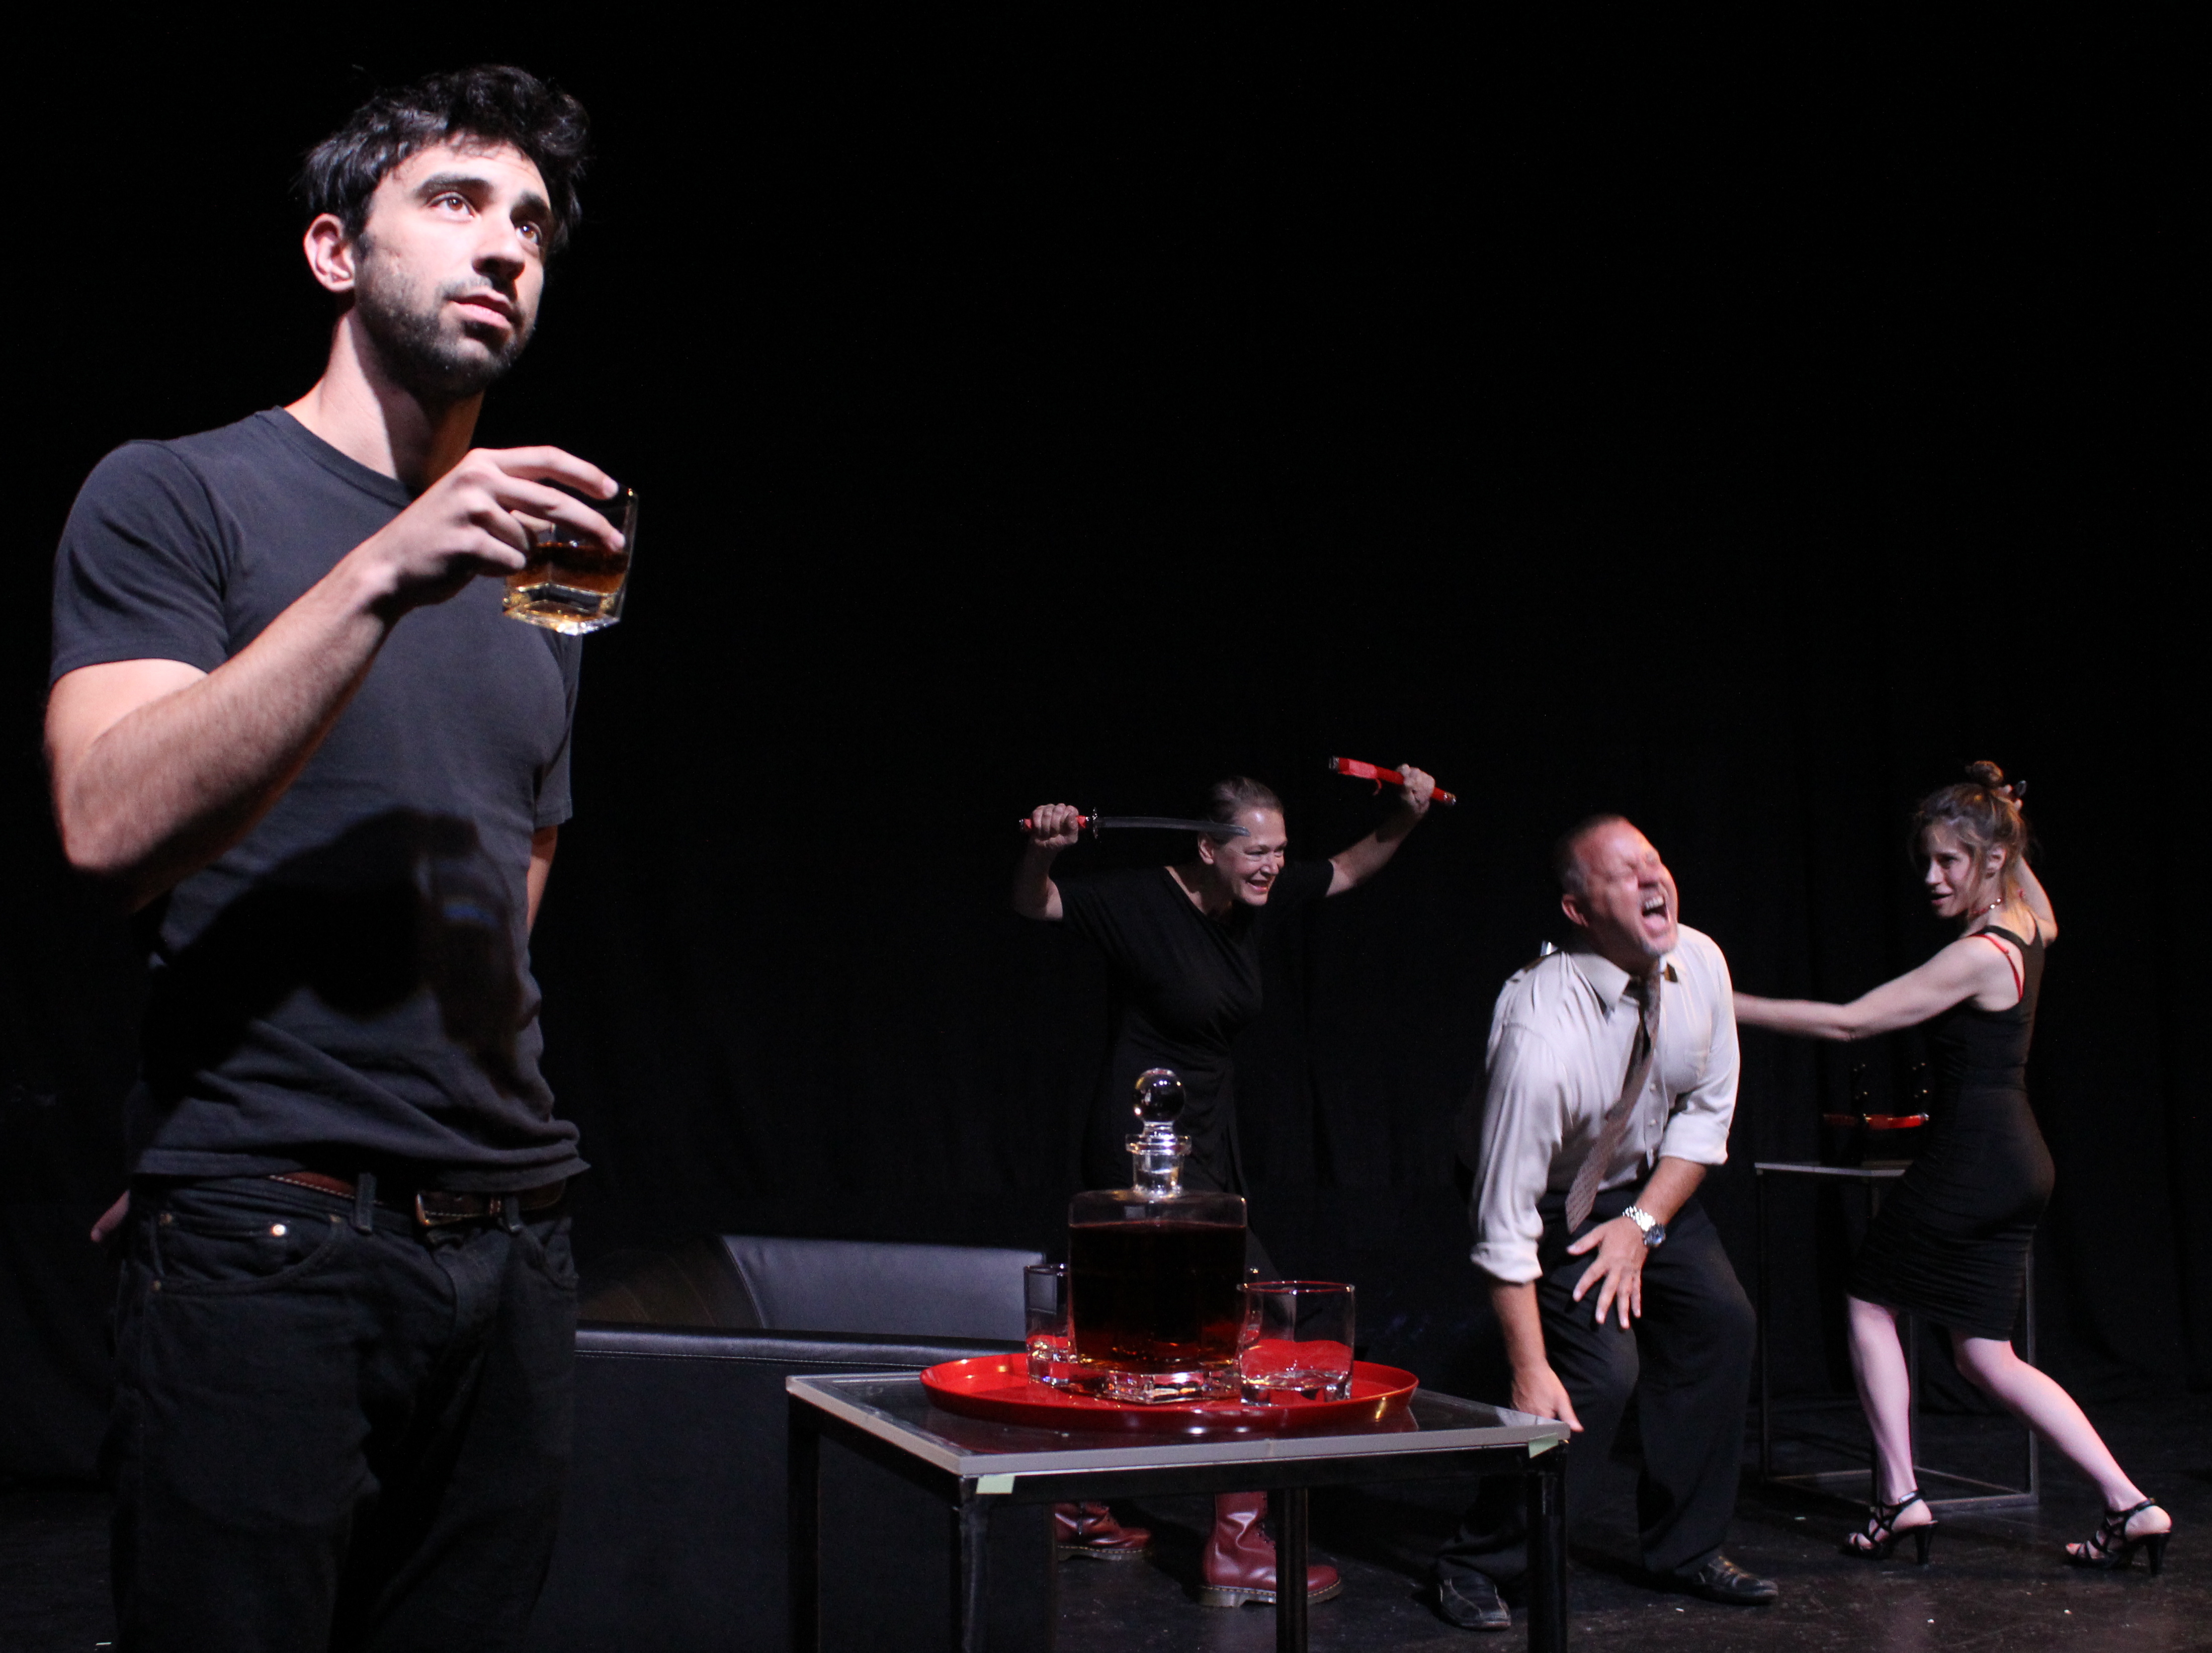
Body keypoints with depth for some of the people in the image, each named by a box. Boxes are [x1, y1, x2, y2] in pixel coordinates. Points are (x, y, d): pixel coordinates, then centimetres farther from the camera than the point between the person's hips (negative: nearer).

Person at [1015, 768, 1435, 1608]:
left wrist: (1404, 819, 3)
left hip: (1206, 1144, 9)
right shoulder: (1143, 903, -16)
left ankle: (1082, 1513, 32)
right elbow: (1035, 905, -21)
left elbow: (1350, 870, 18)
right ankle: (1236, 1550, -8)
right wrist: (1042, 851, -41)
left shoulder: (1259, 902, 4)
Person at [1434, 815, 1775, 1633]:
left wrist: (1642, 1224, -14)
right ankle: (1476, 1564, -1)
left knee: (1719, 1321, -3)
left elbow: (1709, 1107, -4)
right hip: (1556, 1200, -6)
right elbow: (1506, 1218, -33)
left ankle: (1685, 1550, 15)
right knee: (1602, 1369, -18)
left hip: (1652, 1181, 6)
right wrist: (1530, 1371, -30)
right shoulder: (1541, 1030, -37)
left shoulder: (1699, 963, -19)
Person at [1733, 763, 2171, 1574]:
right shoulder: (2025, 919, 6)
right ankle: (2130, 1504, 10)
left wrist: (1731, 1006, -15)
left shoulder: (1978, 958, -18)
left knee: (1870, 1301, 8)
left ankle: (1899, 1498, 9)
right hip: (2016, 1161, 9)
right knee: (1986, 1357, 12)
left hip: (1972, 1158, -9)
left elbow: (1847, 1022, -18)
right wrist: (1997, 808, 19)